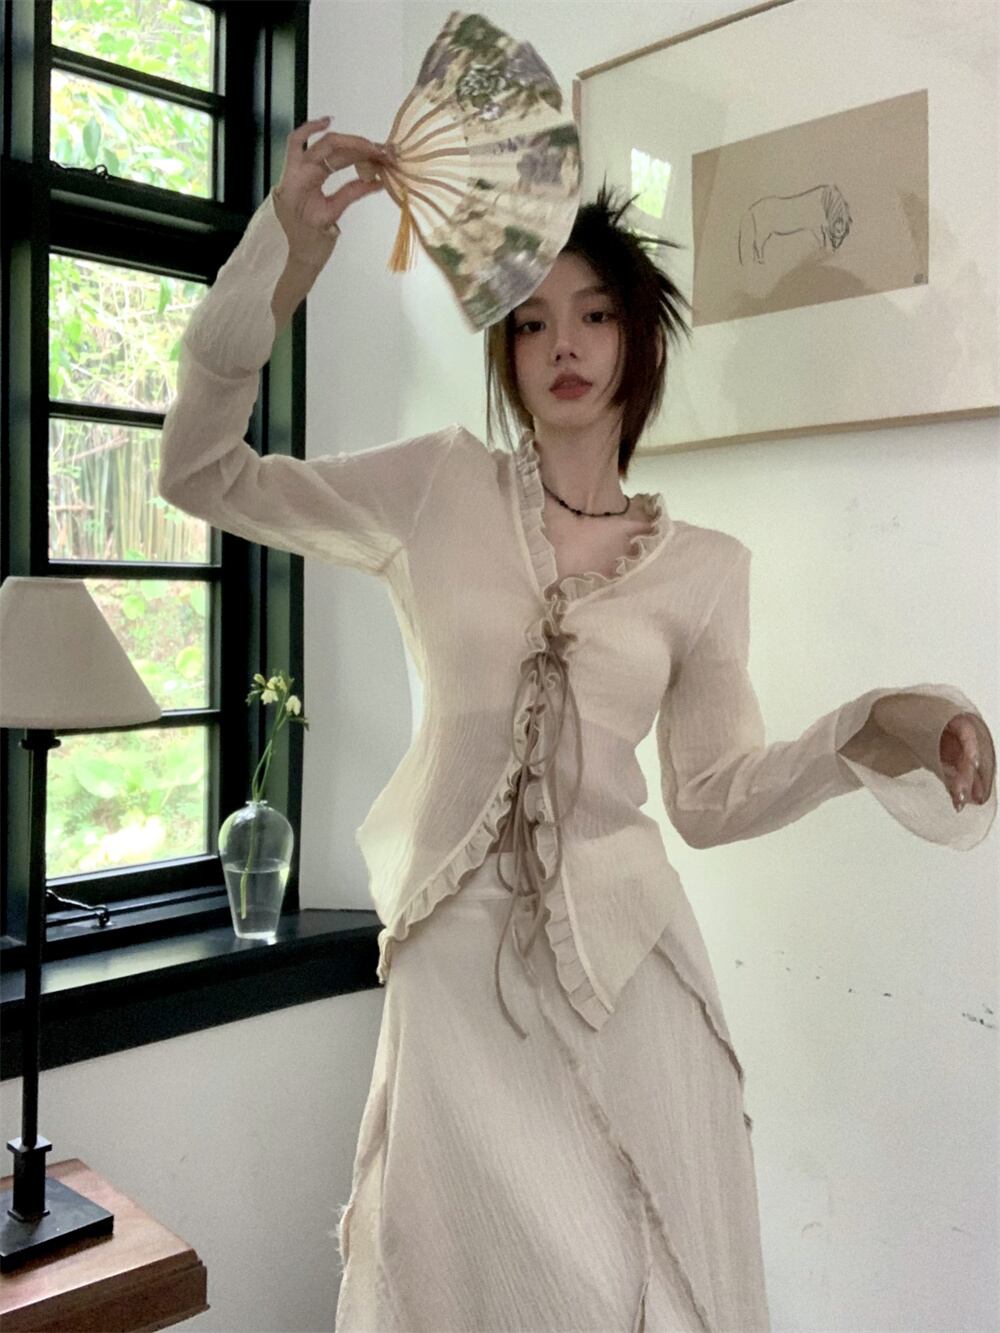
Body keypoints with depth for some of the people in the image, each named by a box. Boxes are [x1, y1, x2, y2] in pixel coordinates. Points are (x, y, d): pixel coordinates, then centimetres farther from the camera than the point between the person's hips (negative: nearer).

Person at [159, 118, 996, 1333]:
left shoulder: (705, 567, 4)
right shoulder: (443, 484, 0)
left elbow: (709, 798, 8)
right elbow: (199, 472, -2)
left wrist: (868, 734, -9)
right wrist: (285, 254, -13)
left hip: (624, 952, 2)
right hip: (459, 955, -1)